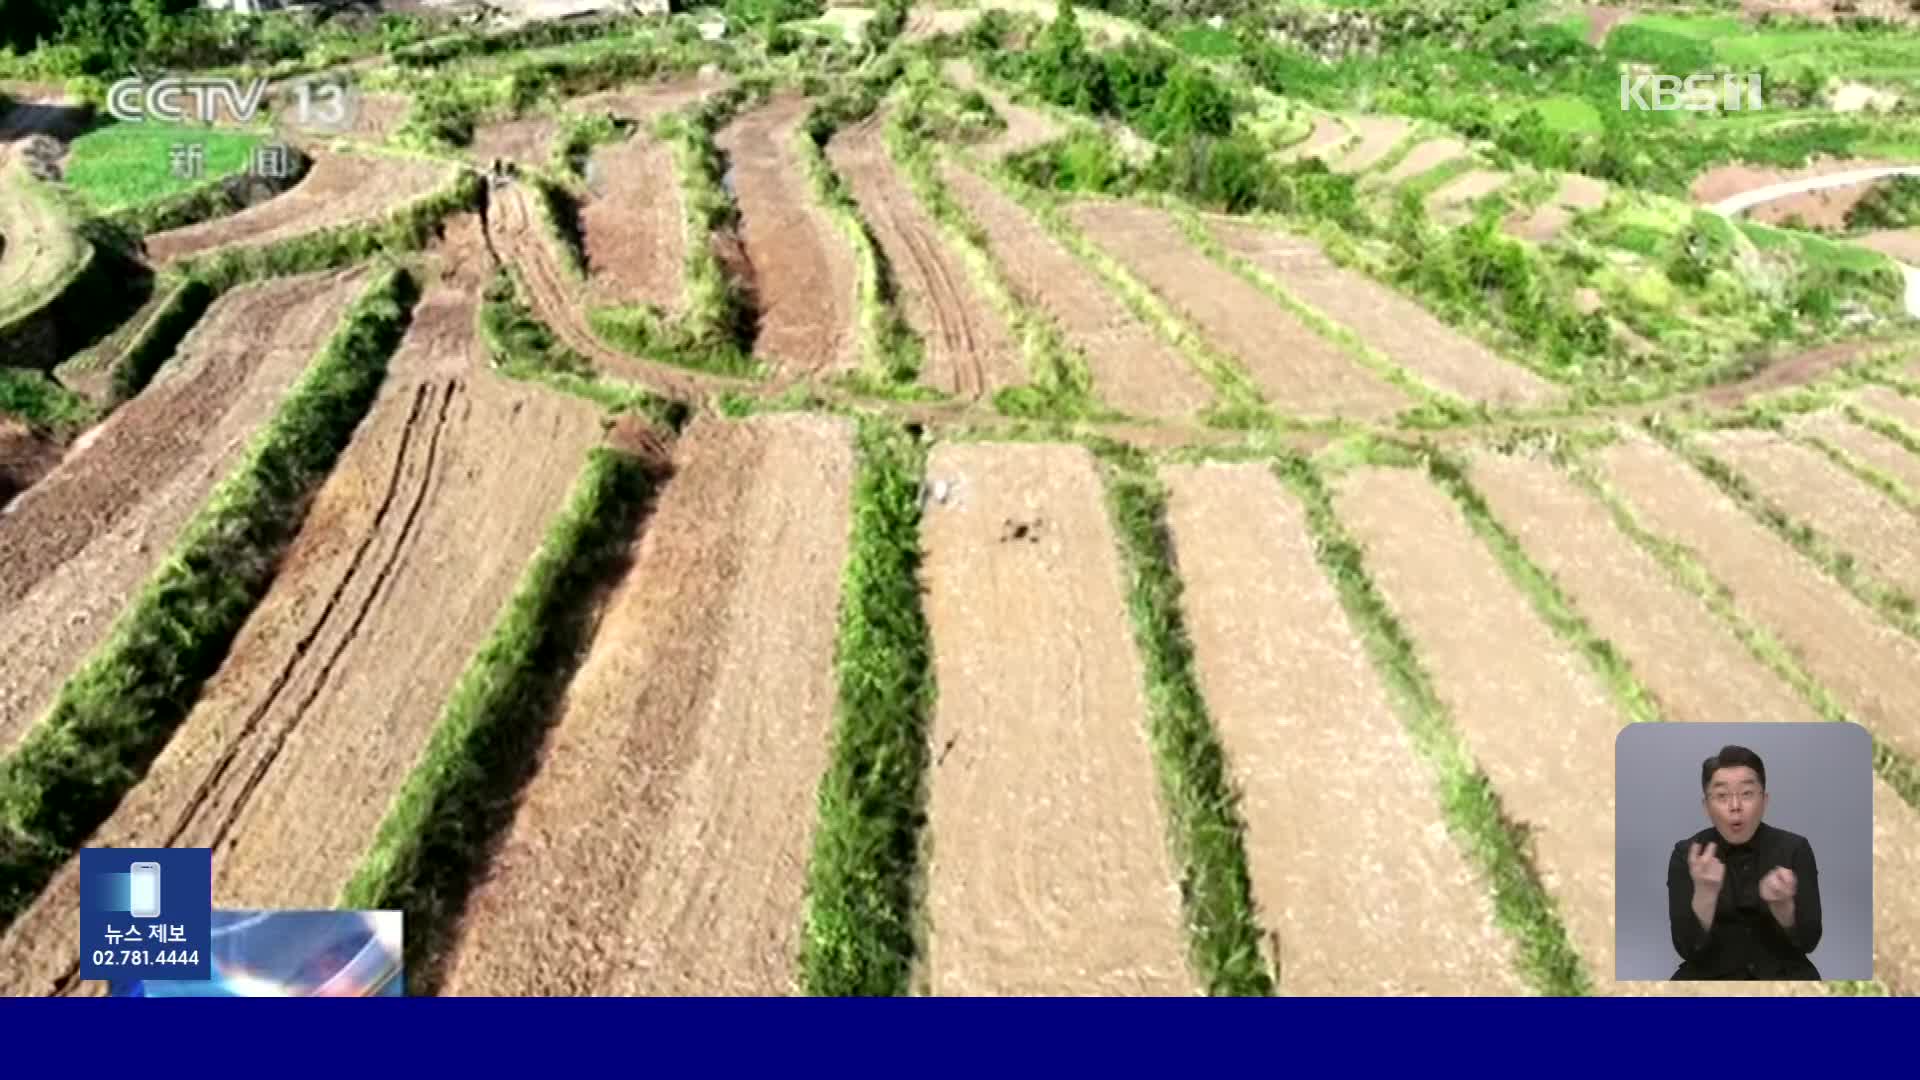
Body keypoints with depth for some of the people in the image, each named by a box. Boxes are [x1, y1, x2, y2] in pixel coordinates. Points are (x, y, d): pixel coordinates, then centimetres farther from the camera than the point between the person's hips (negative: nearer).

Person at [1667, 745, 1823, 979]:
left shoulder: (1794, 848, -2)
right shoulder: (1687, 854, -6)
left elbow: (1808, 940, -8)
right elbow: (1687, 948, -14)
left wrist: (1781, 905, -28)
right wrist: (1705, 892, -30)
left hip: (1781, 973, 1)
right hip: (1711, 975, -1)